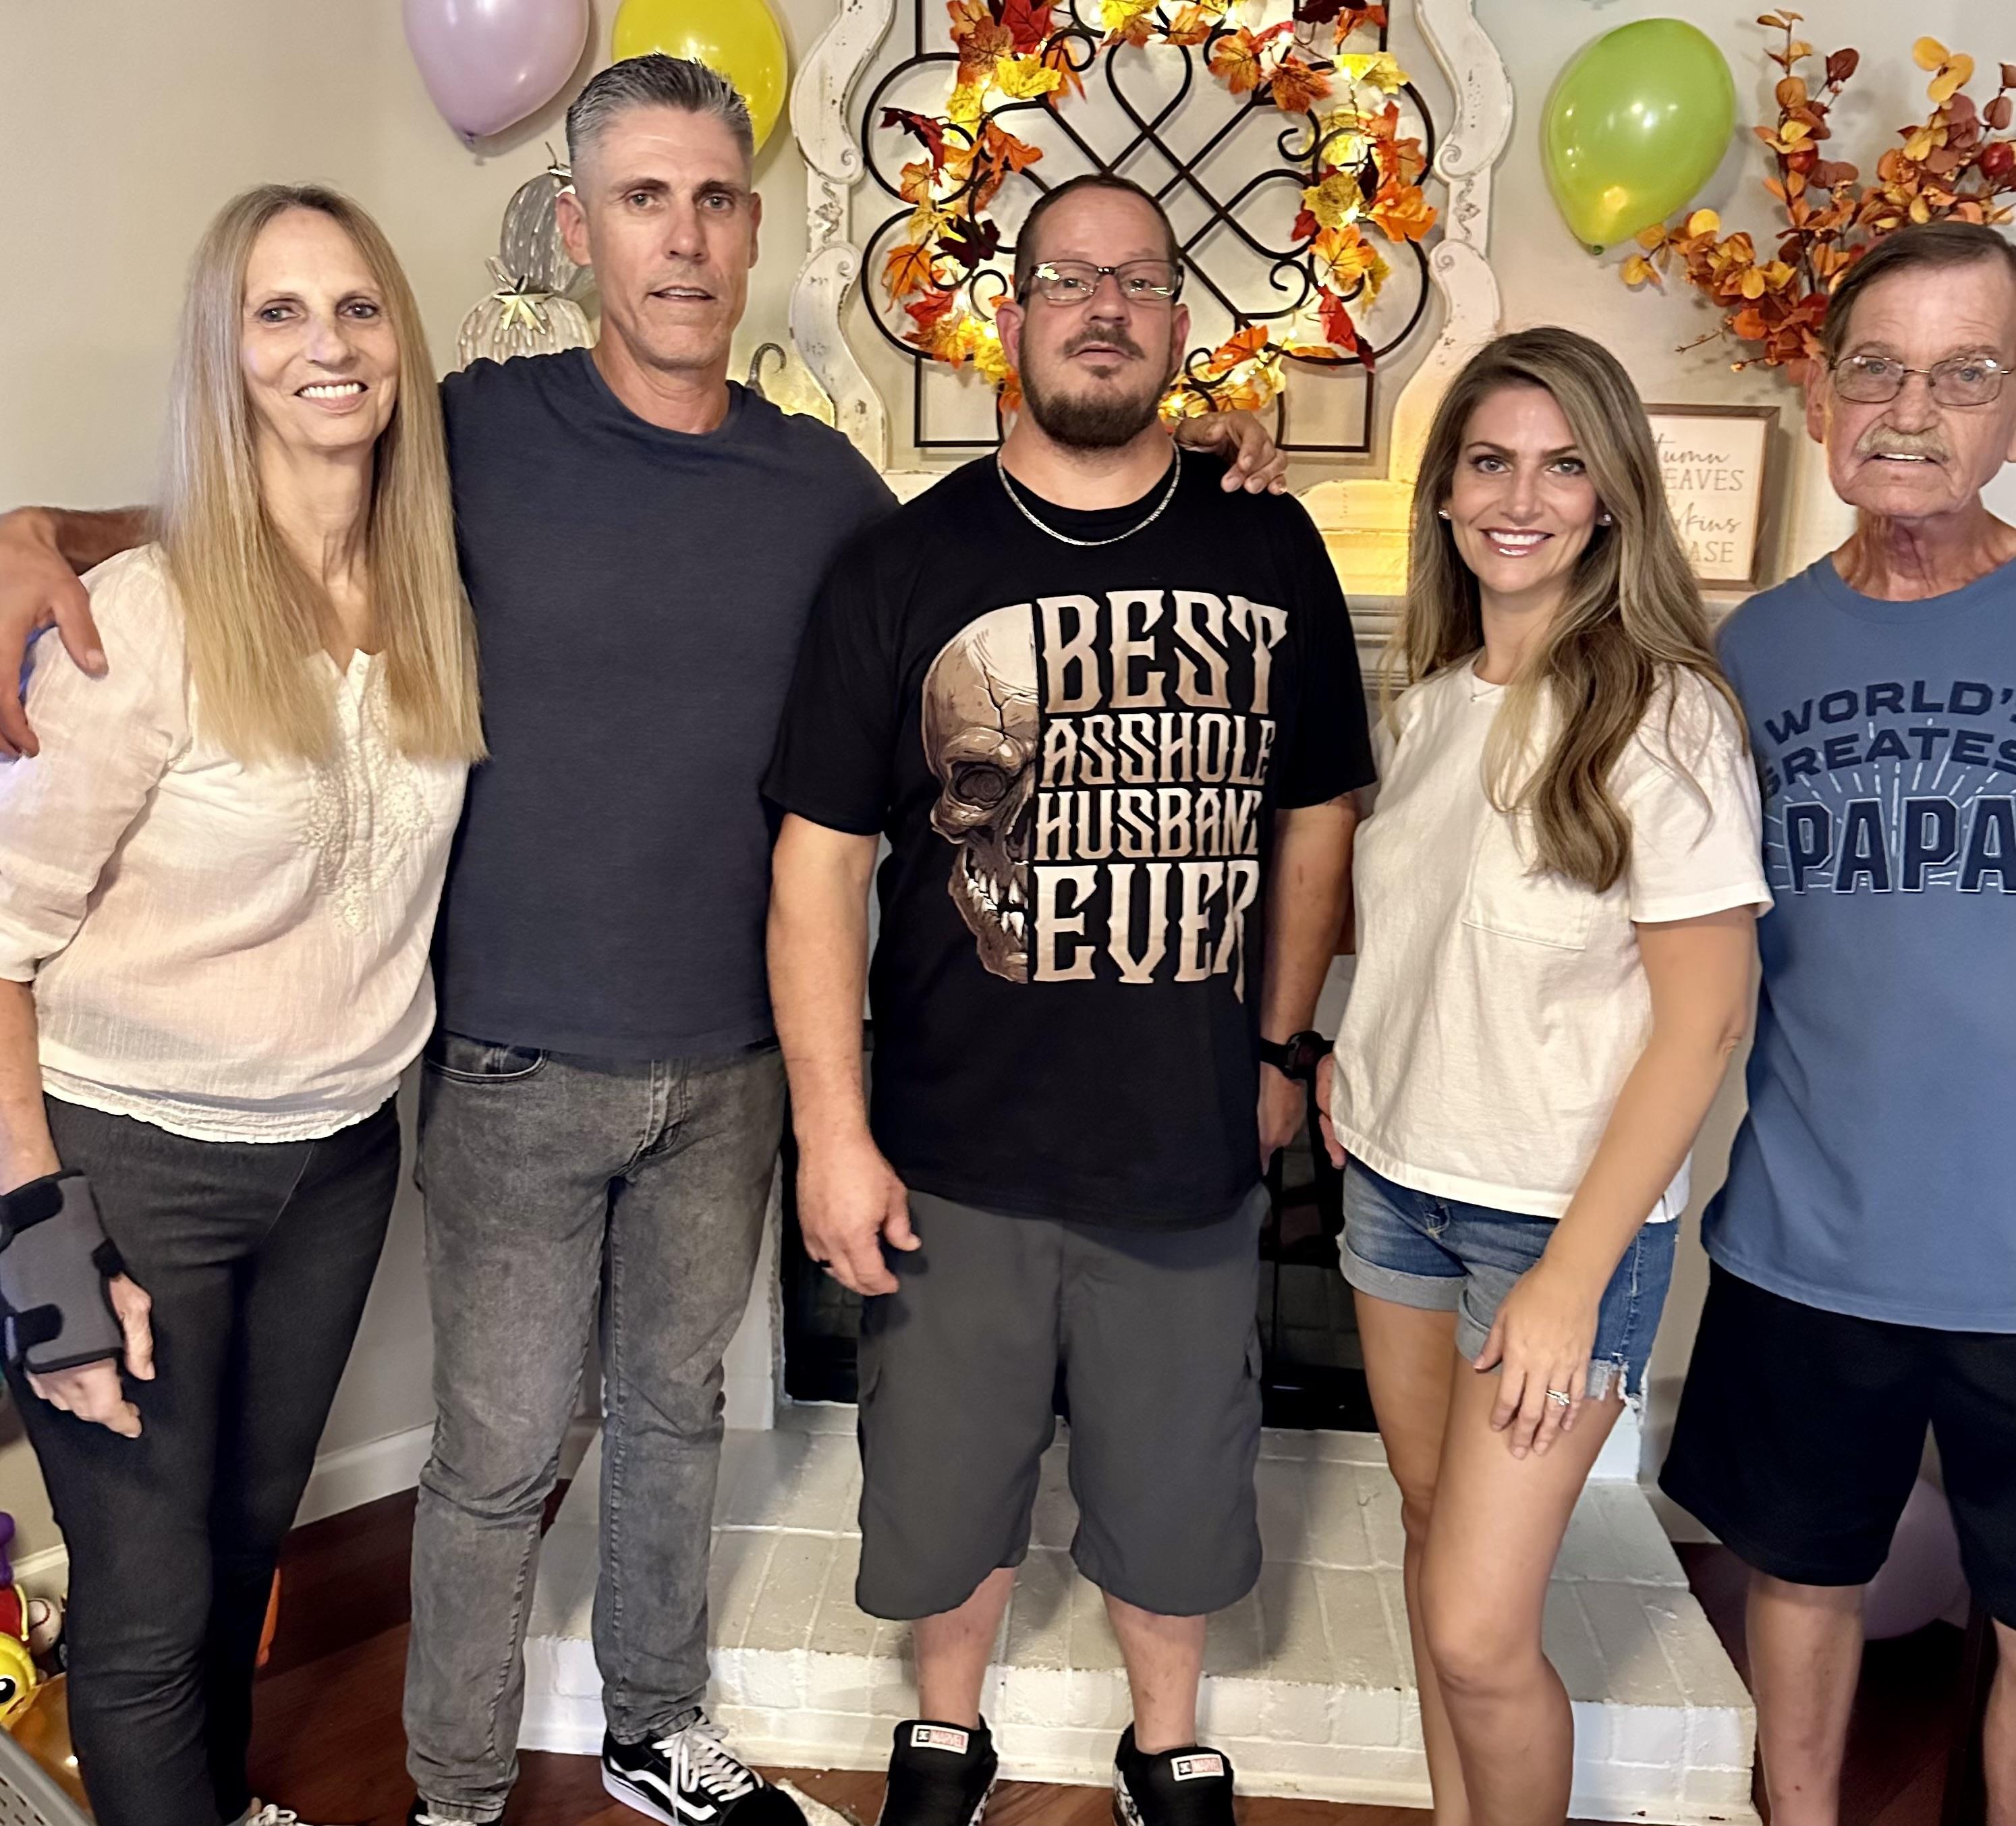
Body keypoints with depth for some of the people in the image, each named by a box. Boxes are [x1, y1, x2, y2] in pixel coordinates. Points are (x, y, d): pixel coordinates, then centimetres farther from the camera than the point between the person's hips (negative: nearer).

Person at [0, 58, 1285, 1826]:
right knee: (499, 1450, 9)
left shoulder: (821, 477, 1)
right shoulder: (483, 434, -8)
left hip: (730, 1063, 3)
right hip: (517, 1065, -3)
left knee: (676, 1405, 21)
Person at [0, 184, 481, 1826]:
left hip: (343, 1150, 5)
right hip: (138, 1160, -5)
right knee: (148, 1599, 7)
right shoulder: (144, 616, -18)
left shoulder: (430, 600, -1)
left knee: (255, 1525, 24)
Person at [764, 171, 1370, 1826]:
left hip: (1193, 1151, 2)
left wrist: (1278, 1048, 9)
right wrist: (833, 1134, -10)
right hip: (956, 1155, -1)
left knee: (1174, 1488, 19)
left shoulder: (1273, 551, 1)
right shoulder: (904, 567, -6)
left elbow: (1315, 816, 9)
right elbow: (820, 858, -7)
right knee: (949, 1486, 18)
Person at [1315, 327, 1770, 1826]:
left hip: (1564, 1210, -6)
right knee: (1432, 1520, 18)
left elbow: (1704, 1018, -16)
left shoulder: (1662, 718, -16)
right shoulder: (1432, 702, 4)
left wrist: (1573, 1275, -16)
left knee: (1480, 1632, -5)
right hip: (1399, 1180, 6)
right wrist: (1364, 1055, 5)